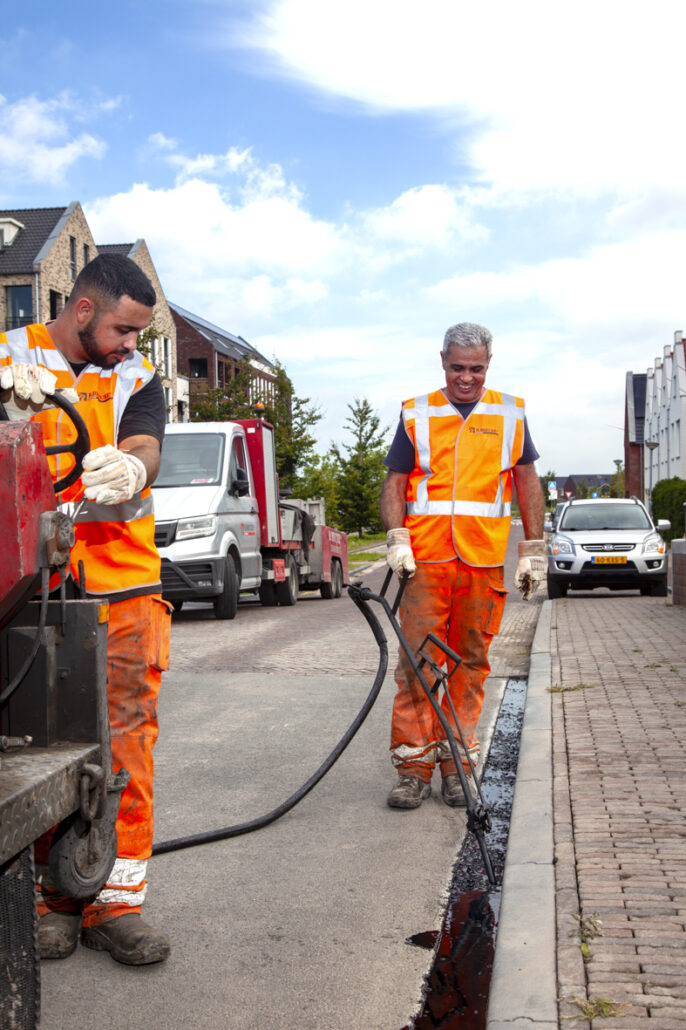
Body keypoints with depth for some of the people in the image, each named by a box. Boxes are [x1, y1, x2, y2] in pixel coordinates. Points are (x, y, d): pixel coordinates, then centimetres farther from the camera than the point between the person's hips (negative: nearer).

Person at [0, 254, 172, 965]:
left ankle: (115, 903, 9)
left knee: (125, 739, -1)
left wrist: (128, 469, -30)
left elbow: (143, 450, -5)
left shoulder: (137, 379, 13)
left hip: (123, 587, 2)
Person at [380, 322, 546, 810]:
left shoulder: (510, 415, 11)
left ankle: (457, 762, 14)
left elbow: (528, 485, 14)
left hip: (486, 563, 1)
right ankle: (414, 765, 2)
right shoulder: (416, 415, 9)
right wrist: (396, 540, -6)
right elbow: (395, 484, 9)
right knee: (416, 659, -5)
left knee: (472, 663, 4)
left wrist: (534, 550, 9)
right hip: (425, 560, -1)